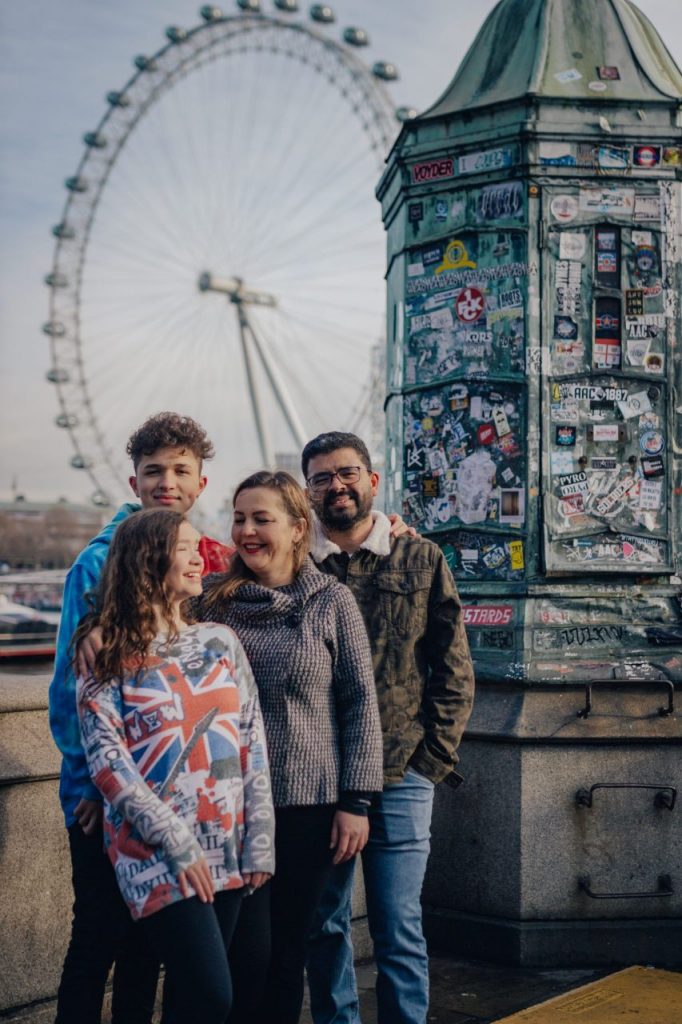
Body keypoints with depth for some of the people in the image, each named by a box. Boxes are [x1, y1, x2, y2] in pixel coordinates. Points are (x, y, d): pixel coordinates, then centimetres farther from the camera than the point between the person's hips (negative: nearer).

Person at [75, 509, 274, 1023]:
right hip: (157, 853, -4)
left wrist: (259, 841, 0)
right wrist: (176, 843, -15)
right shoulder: (108, 654, -4)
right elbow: (107, 760, -10)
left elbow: (253, 742, 7)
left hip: (228, 849, 5)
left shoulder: (221, 642, 9)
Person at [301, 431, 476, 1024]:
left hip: (400, 779, -1)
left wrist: (433, 758, -2)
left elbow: (455, 672, 4)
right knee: (324, 926, 12)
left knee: (399, 931, 3)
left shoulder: (421, 561, 4)